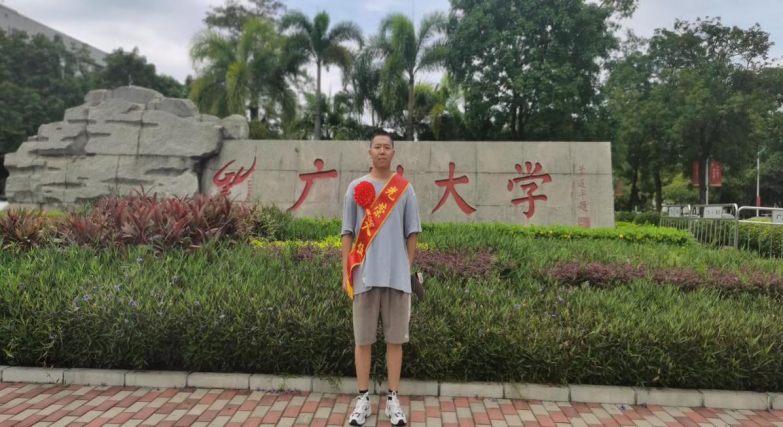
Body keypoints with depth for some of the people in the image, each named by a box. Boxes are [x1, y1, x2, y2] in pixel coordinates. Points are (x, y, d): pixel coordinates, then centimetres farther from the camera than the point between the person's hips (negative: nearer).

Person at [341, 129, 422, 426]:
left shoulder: (405, 189, 5)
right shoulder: (356, 187, 4)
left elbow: (412, 233, 7)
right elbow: (348, 233, 5)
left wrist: (408, 268, 4)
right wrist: (346, 273, 1)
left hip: (397, 275, 0)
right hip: (365, 275, 0)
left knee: (395, 339, 7)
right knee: (363, 339, 6)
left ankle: (393, 400, 17)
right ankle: (363, 399, 18)